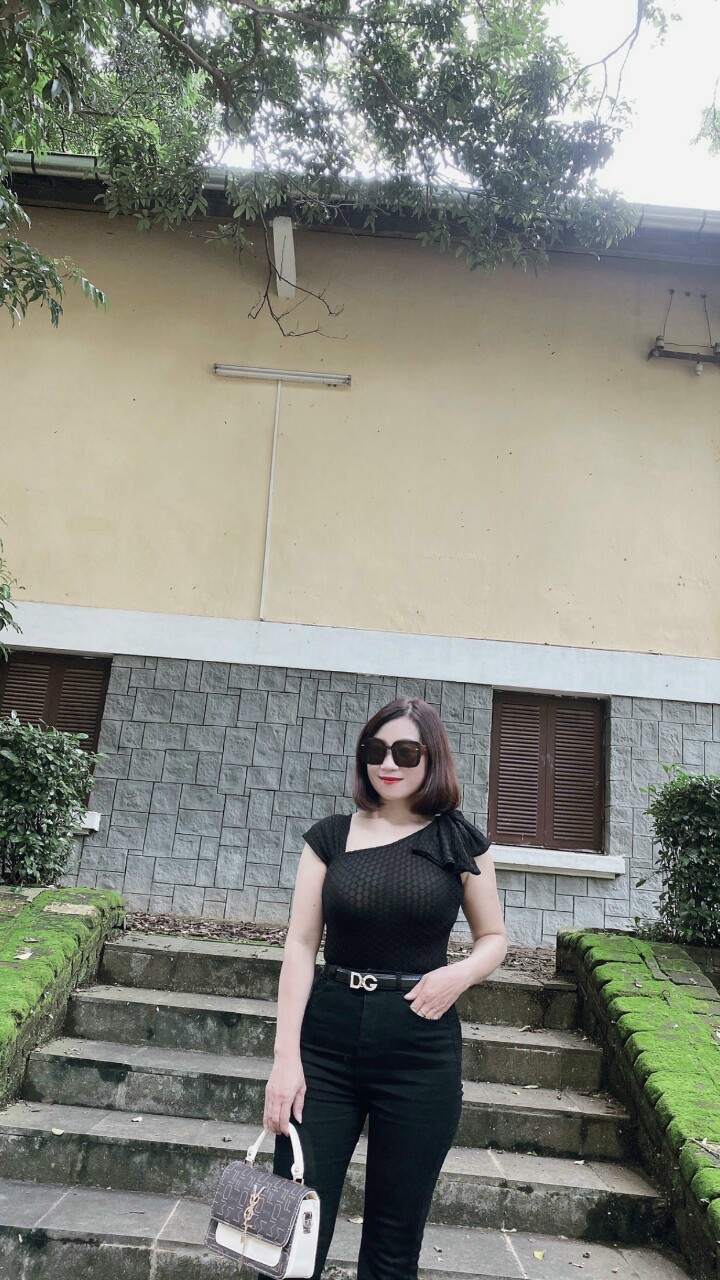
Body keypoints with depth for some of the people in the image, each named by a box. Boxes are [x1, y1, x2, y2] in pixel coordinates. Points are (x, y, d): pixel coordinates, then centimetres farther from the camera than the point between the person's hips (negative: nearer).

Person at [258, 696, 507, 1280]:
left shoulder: (461, 842, 0)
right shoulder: (330, 836, 1)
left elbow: (494, 937, 10)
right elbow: (301, 945, 0)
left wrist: (461, 973, -11)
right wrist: (286, 1056, -6)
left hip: (421, 1050, 0)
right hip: (327, 1040, 1)